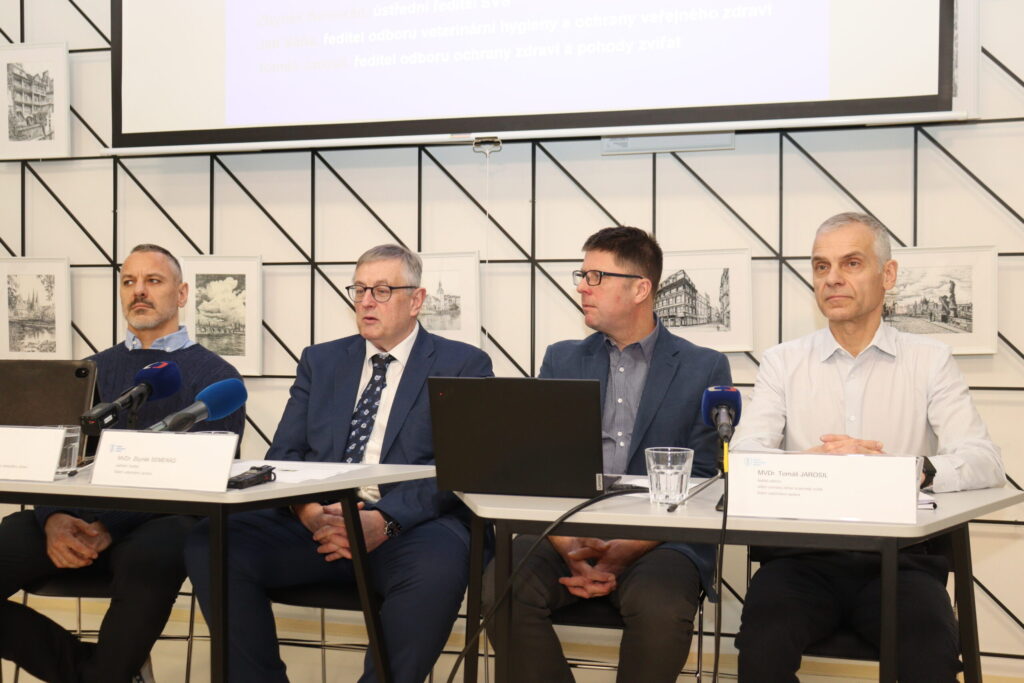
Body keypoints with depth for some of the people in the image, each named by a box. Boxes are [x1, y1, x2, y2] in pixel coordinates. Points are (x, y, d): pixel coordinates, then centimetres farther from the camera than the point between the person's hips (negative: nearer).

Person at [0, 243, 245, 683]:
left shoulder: (213, 375, 8)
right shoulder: (95, 371, 23)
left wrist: (109, 525, -18)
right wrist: (54, 519, -13)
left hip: (163, 519, -4)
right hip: (79, 517, 4)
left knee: (149, 558, -39)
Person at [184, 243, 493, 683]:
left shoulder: (463, 366, 8)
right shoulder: (320, 361, 20)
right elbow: (283, 454, 12)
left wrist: (386, 520, -20)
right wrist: (308, 509, -11)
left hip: (410, 525, -3)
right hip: (315, 521, 4)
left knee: (437, 565, -38)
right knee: (210, 544, -21)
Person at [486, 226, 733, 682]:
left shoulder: (705, 369, 6)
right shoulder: (561, 361, 16)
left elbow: (700, 481, -1)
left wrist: (625, 552, -16)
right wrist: (569, 548, -13)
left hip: (659, 538, -2)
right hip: (568, 532, 3)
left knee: (659, 606, -35)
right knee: (504, 585, -28)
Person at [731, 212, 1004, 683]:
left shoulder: (929, 361, 9)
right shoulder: (783, 362, 11)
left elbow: (983, 462, -4)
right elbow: (743, 456, -4)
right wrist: (812, 462, -25)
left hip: (901, 558, 0)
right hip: (802, 554, 1)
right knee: (763, 643, -30)